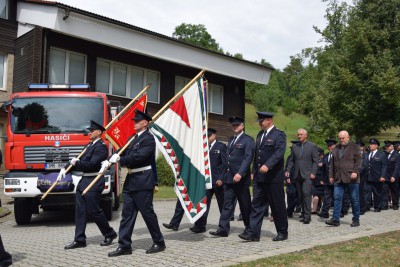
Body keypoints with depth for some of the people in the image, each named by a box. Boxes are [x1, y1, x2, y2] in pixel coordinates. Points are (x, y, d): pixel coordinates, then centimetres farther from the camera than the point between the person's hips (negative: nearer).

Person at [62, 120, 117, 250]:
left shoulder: (101, 147, -13)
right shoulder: (90, 145, 17)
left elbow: (92, 164, -22)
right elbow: (80, 160, 17)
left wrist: (76, 163, -11)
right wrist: (65, 169, 5)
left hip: (94, 182, -9)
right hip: (84, 181, 9)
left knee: (94, 210, -2)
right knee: (80, 210, 7)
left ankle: (110, 234, 16)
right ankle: (79, 240, 13)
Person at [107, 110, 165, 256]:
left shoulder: (148, 138, -11)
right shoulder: (133, 138, 15)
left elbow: (138, 156, -22)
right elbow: (123, 152, 9)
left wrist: (119, 159, -18)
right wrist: (109, 161, -5)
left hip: (143, 181, -8)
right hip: (130, 180, 8)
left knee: (147, 212, 0)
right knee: (127, 213, 8)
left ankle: (159, 242, 16)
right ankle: (124, 246, 13)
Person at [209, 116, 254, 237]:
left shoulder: (248, 140, -5)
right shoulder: (231, 140, 18)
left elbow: (248, 158, -15)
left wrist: (240, 173, -25)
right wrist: (225, 175, 12)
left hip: (241, 178, -6)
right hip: (229, 177, 6)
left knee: (245, 205, 6)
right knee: (227, 203, 2)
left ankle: (249, 228, 22)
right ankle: (223, 229, 1)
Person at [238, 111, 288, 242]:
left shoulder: (279, 135, -7)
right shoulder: (260, 134, 15)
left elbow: (279, 152, -21)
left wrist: (267, 165, -33)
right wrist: (254, 171, 15)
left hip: (274, 177, -7)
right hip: (259, 177, 7)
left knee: (277, 205, 4)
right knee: (257, 204, 2)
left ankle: (282, 232, 18)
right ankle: (253, 233, 3)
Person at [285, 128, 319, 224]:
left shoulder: (312, 146, 1)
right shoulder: (294, 147, 13)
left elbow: (316, 161, -1)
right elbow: (291, 160, 15)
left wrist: (313, 173, -10)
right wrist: (288, 171, 2)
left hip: (307, 174, -4)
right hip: (298, 175, 5)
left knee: (306, 193, -14)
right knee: (301, 195, 6)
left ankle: (307, 215, -12)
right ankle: (304, 214, 13)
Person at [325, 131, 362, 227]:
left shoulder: (355, 147, 3)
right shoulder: (335, 149, 17)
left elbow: (358, 160, -5)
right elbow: (332, 163, 18)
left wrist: (355, 172, -17)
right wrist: (331, 175, 12)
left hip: (351, 178, -4)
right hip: (338, 179, 4)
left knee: (354, 199, 4)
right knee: (337, 198, -3)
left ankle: (356, 220, 13)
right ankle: (335, 219, -2)